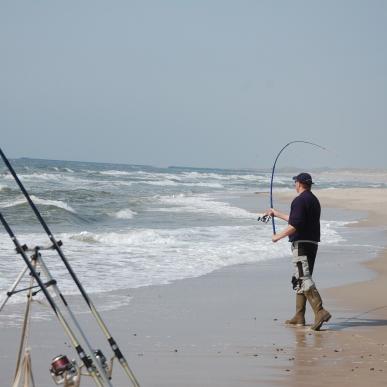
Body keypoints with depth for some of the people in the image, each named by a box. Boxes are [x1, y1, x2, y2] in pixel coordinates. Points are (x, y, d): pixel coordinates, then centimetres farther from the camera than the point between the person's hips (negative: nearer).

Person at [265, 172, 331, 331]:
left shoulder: (300, 200, -13)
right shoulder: (314, 200, 19)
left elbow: (295, 225, -22)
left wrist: (278, 236, -10)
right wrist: (276, 214, 41)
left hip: (301, 244, -10)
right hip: (312, 243, 10)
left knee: (304, 279, -15)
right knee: (299, 280, 16)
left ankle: (320, 312, -27)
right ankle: (299, 317, 18)